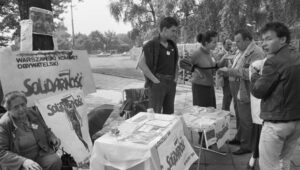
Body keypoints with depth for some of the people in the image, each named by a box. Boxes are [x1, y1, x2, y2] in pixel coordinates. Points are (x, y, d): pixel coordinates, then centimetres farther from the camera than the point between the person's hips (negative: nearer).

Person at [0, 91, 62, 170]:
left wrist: (52, 138, -7)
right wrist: (23, 161, -28)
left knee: (56, 161, -26)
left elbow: (46, 130, 16)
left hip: (40, 154, 3)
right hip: (18, 163, -3)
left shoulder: (33, 114, 0)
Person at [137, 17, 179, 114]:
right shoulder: (152, 45, -9)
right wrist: (154, 80, -18)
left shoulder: (172, 45, 12)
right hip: (157, 83, -6)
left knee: (169, 113, 11)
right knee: (155, 114, -5)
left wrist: (175, 78, 11)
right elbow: (141, 64, -17)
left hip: (171, 84, 6)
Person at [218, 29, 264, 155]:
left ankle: (246, 146, 17)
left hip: (247, 94, -9)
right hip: (241, 92, 9)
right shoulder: (243, 51, 13)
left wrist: (230, 71, -27)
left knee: (246, 121, 3)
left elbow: (250, 73, -29)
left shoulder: (256, 53, -19)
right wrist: (227, 71, 1)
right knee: (241, 118, 22)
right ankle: (240, 138, 39)